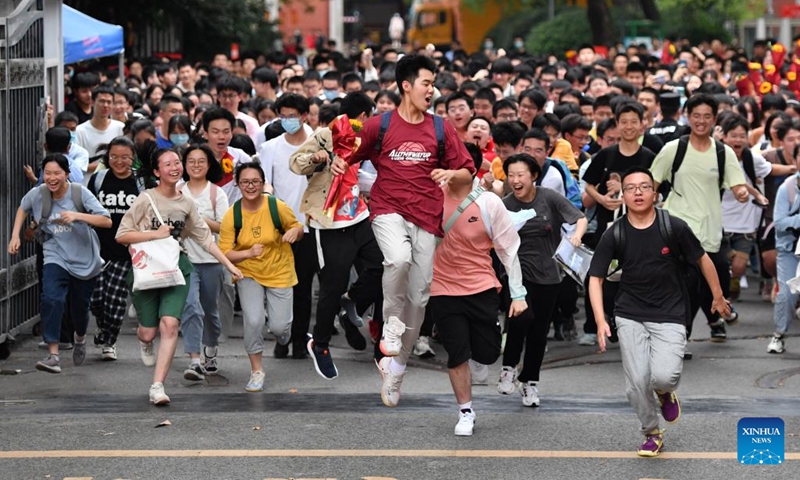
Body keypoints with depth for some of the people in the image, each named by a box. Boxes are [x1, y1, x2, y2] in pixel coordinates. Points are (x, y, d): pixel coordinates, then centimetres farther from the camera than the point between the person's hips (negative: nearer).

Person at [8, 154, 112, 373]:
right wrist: (15, 235, 3)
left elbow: (106, 221, -20)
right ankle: (53, 355, -26)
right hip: (56, 258, 0)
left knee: (80, 307, 14)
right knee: (51, 299, -25)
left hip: (85, 260, 0)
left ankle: (80, 339, 49)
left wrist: (77, 216, -32)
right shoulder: (37, 194, -9)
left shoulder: (80, 193, -16)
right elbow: (23, 209, 14)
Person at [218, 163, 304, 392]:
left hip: (279, 273, 0)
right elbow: (225, 253, -13)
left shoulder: (277, 207, -14)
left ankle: (283, 337, 38)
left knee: (279, 326, -4)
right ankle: (257, 372, 2)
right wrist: (248, 253, -31)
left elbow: (298, 228, 2)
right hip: (248, 274, 0)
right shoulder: (231, 216, -14)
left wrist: (294, 231, -22)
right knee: (253, 321, -18)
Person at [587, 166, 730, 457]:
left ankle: (666, 392, 18)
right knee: (636, 383, -3)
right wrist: (601, 321, -14)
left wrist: (718, 297, 14)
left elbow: (702, 259, 5)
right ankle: (652, 434, 24)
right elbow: (595, 278, -3)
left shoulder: (674, 227, -10)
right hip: (630, 316, 2)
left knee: (663, 376, -21)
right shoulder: (614, 235, -6)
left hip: (670, 316, -2)